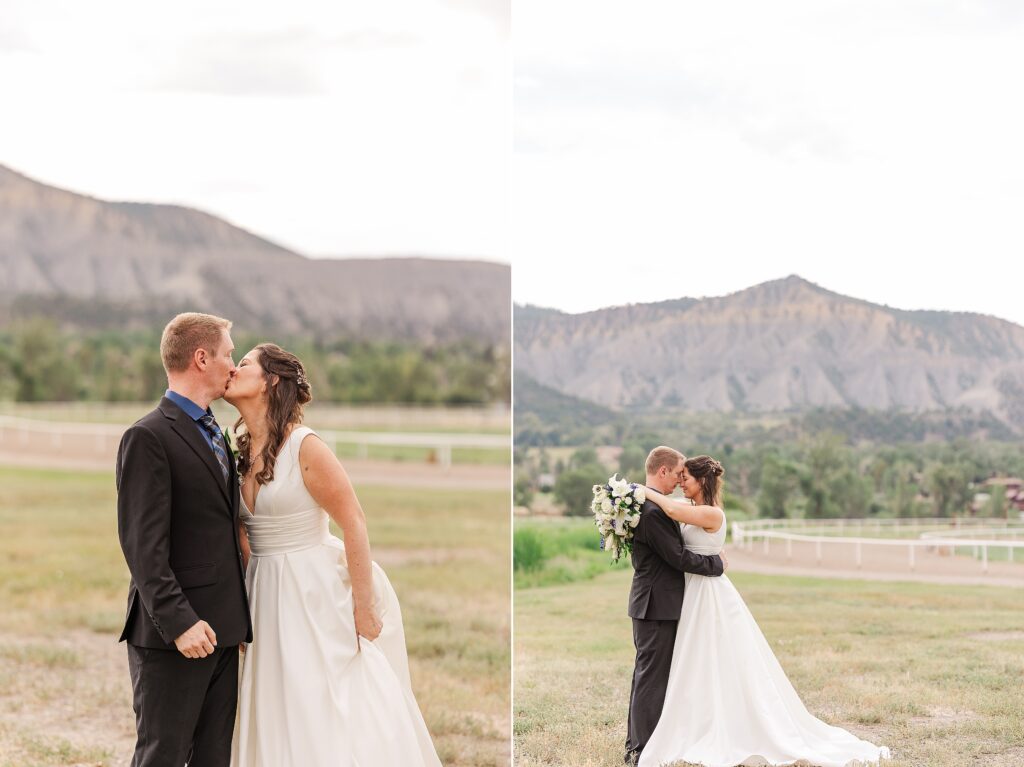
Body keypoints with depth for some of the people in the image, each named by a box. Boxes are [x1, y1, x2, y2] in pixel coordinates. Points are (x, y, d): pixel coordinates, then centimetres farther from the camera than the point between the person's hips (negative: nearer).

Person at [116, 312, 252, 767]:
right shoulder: (148, 438, -11)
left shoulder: (215, 434, 18)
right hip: (174, 634, -9)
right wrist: (178, 622, -23)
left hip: (223, 628, 9)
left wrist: (239, 618, 15)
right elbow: (142, 545, -17)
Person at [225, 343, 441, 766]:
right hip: (269, 599, 7)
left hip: (318, 593, -7)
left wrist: (364, 610, -14)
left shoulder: (305, 447, -15)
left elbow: (355, 525, -14)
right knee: (281, 724, 11)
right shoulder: (241, 452, 5)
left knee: (338, 716, -2)